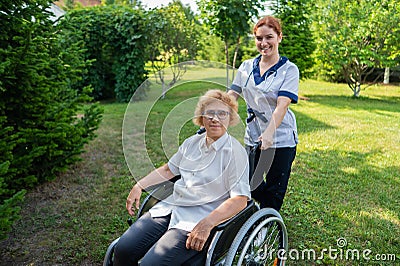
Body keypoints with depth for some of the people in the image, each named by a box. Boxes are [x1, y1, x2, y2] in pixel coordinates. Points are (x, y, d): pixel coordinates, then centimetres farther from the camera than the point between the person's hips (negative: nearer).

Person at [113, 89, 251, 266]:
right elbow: (168, 169, 23)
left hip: (196, 222, -6)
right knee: (123, 250, -7)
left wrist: (206, 224, -24)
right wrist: (139, 186, 15)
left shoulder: (235, 152, -9)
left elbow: (240, 199, -15)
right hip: (171, 207, 6)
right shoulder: (192, 142, 11)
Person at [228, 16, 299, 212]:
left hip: (280, 140, -4)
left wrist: (268, 134, -34)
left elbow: (281, 106, -20)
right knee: (250, 185, 15)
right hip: (252, 137, 4)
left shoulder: (289, 69, -7)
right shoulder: (246, 67, 6)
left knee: (274, 192, 7)